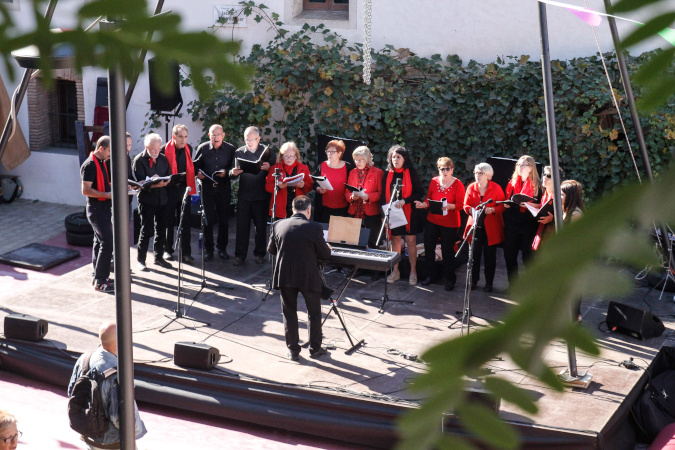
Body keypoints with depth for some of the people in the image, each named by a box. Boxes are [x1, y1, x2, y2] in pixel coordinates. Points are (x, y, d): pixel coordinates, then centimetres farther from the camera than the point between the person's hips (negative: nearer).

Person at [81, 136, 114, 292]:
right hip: (97, 208, -10)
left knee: (100, 242, 15)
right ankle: (100, 281, -9)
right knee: (107, 243, -13)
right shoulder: (90, 165, -17)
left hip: (104, 207, 10)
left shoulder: (103, 162, 13)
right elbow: (86, 190, -22)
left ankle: (98, 277, 23)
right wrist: (107, 195, -25)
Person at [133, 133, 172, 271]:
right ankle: (140, 260, 5)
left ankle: (158, 257, 24)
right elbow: (140, 182, -13)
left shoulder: (163, 159, 11)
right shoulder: (139, 160, -6)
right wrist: (154, 185, -28)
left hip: (162, 199, 6)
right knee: (146, 230, -5)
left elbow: (169, 177, 9)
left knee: (161, 229, 11)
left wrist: (162, 182, -14)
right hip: (147, 199, -5)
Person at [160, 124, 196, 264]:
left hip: (184, 189, 4)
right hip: (169, 189, -3)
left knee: (185, 222, 4)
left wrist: (190, 187, 12)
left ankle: (186, 252, 8)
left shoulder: (188, 149, 8)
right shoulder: (165, 150, -8)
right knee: (168, 222, 7)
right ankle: (167, 250, 19)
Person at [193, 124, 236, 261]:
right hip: (207, 187, 0)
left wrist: (226, 172, -14)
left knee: (224, 220, 6)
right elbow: (196, 165, 10)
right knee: (208, 220, 1)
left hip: (224, 188, 0)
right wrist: (198, 172, -11)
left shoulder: (230, 149, 1)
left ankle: (222, 248, 19)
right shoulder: (203, 148, 2)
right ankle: (208, 249, 11)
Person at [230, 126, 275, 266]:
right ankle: (240, 255, 10)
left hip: (261, 195, -1)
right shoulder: (239, 152, 5)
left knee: (261, 226, 7)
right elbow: (233, 174, 5)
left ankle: (259, 253, 19)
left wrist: (269, 168, -21)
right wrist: (233, 173, -18)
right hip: (244, 195, 1)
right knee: (242, 226, 2)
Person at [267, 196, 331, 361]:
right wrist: (328, 248, 18)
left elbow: (271, 249, 11)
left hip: (284, 276, 2)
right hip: (308, 277, -2)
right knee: (314, 313, 14)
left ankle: (293, 350, 17)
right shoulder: (314, 228, -12)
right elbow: (325, 254, -4)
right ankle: (315, 349, 21)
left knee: (289, 312, 13)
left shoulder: (278, 225, -2)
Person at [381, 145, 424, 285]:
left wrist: (404, 201, -18)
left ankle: (413, 272, 6)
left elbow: (420, 192, -6)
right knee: (395, 240, 7)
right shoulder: (388, 174, 7)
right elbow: (384, 194, 11)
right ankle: (395, 271, 16)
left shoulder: (411, 173, -3)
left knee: (411, 240, -1)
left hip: (408, 212, -3)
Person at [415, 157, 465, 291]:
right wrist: (423, 204, -10)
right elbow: (429, 199, 10)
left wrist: (449, 206, -29)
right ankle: (430, 275, 25)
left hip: (449, 223, -4)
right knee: (428, 247, 8)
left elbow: (461, 205, -11)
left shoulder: (457, 184, -8)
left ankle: (450, 279, 15)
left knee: (447, 251, 1)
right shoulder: (434, 181, 4)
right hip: (432, 220, 5)